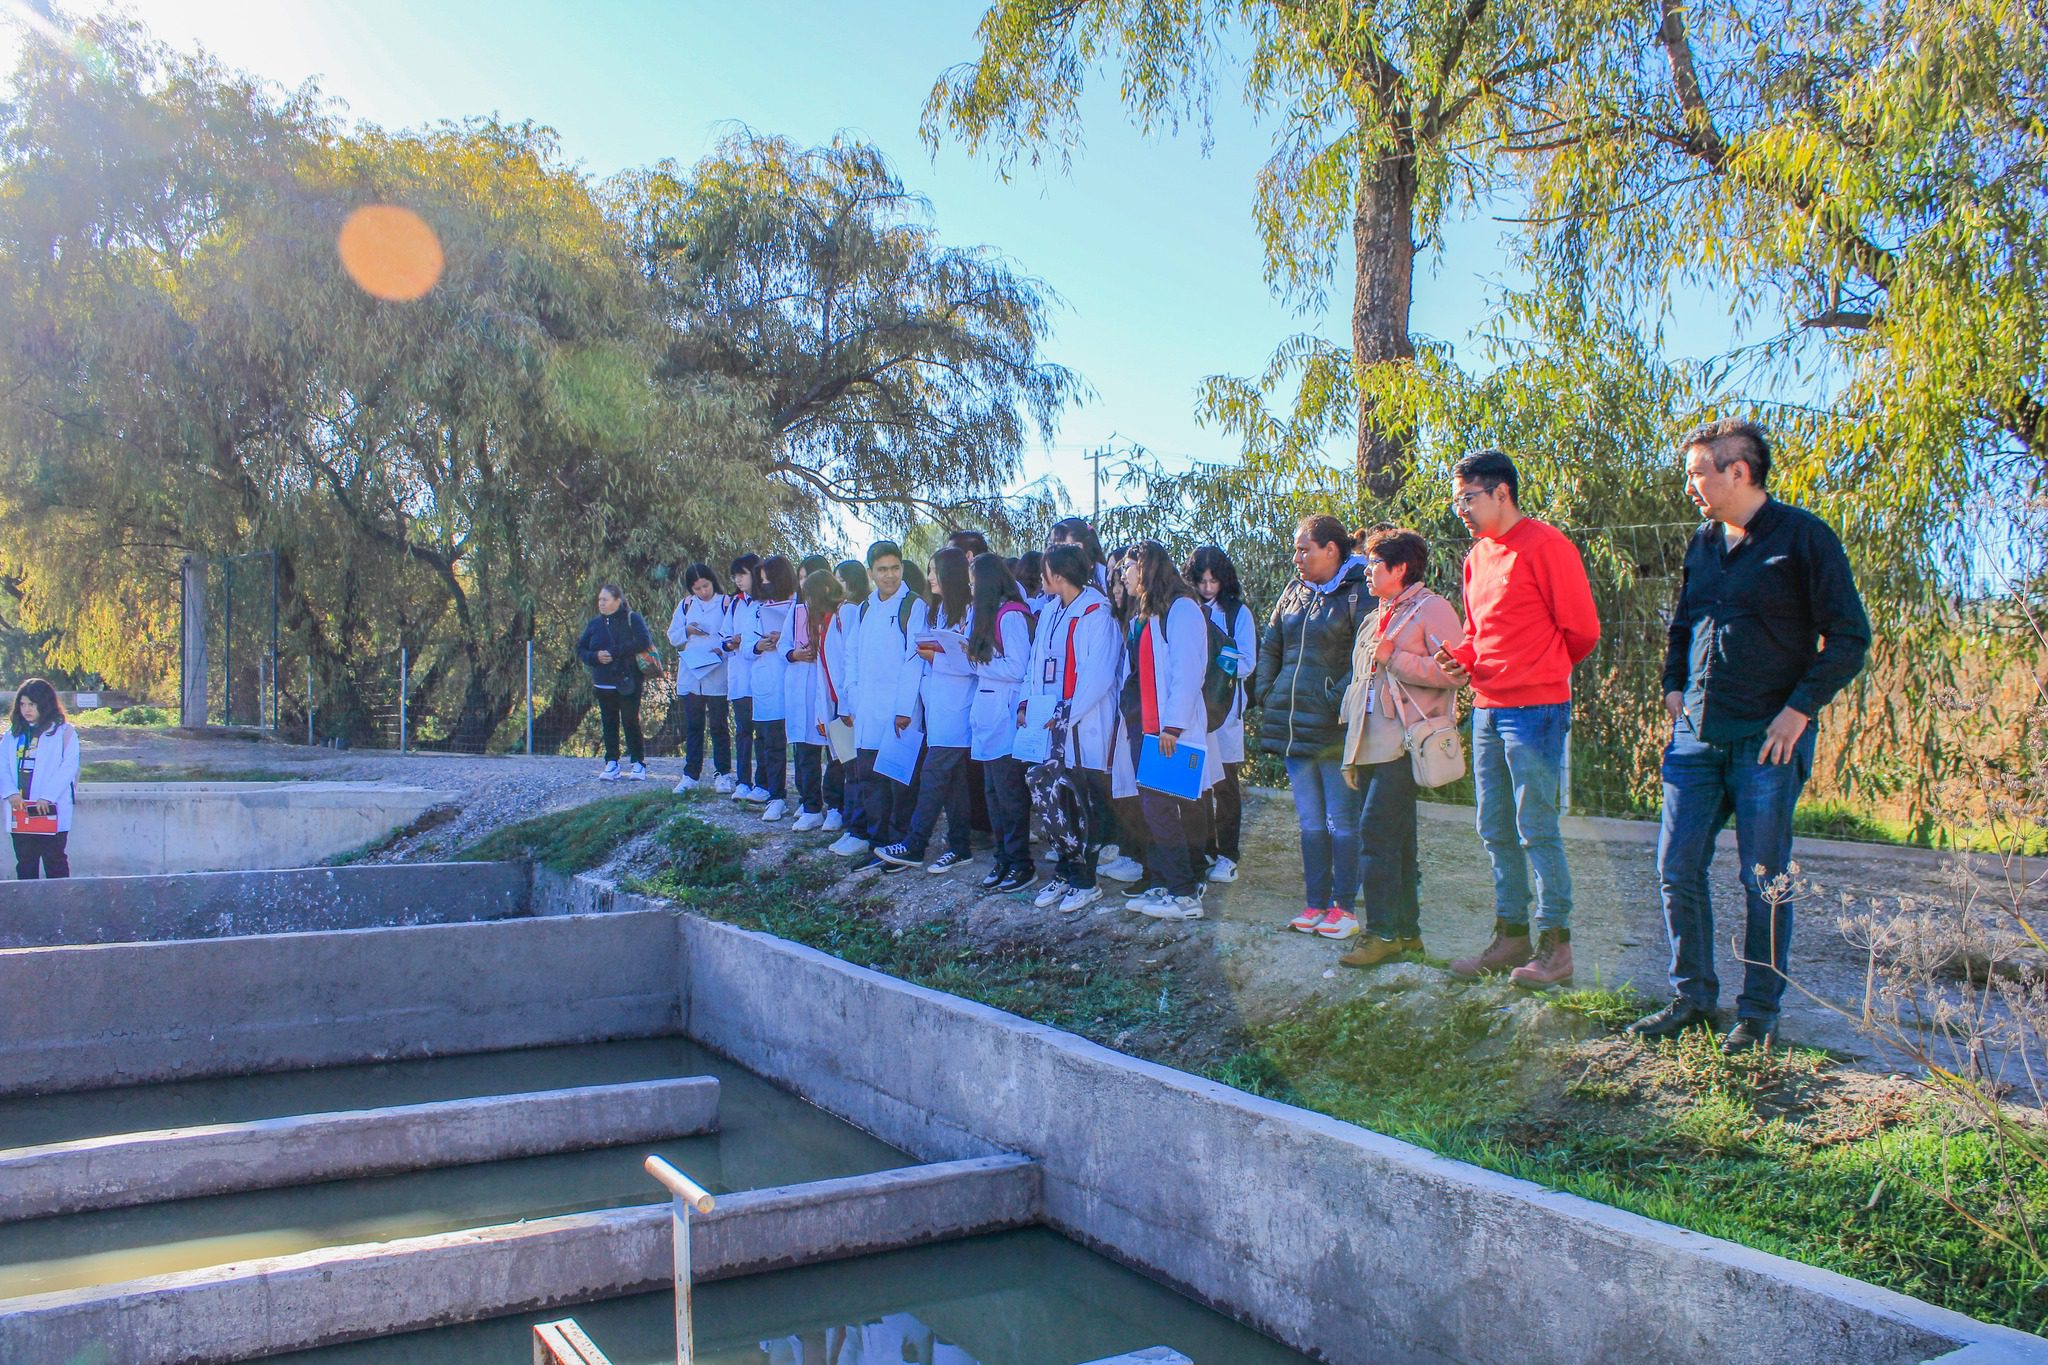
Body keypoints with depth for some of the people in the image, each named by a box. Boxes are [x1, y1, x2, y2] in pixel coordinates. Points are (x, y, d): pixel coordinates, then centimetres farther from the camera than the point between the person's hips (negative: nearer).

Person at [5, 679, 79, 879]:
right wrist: (10, 792, -10)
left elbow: (69, 767, -12)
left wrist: (47, 796, -19)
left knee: (55, 862, 0)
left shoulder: (63, 732, -3)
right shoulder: (14, 733, 12)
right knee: (25, 864, 12)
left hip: (51, 812, -5)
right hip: (20, 812, 5)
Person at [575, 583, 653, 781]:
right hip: (602, 683, 5)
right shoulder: (595, 623, 10)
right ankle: (611, 764, 11)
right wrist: (595, 657, -11)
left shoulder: (633, 619, -4)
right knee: (609, 723, 6)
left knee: (631, 721, -1)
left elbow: (644, 641, -18)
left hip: (628, 682, -5)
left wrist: (614, 652, -20)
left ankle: (638, 764, 6)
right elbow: (580, 649, 11)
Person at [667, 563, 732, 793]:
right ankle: (690, 775, 12)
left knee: (718, 725, 2)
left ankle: (722, 773, 11)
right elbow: (672, 636, 10)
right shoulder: (685, 605, 9)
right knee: (692, 726, 8)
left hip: (717, 676, -3)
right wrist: (687, 632, -10)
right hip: (690, 676, 4)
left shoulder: (725, 604, -3)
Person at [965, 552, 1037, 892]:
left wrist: (976, 661, -10)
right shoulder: (987, 613, 16)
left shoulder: (1011, 615, -12)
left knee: (1009, 790, -4)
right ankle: (1004, 859, 18)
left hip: (1005, 714, -9)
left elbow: (1017, 668, -17)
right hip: (988, 712, 9)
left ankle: (1021, 864, 3)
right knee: (994, 791, 11)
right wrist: (969, 656, 2)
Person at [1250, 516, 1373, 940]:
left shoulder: (1357, 594, -9)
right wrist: (1265, 695, 9)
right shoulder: (1294, 592, 13)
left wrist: (1338, 700, -18)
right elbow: (1270, 648, 19)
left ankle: (1343, 905, 12)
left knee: (1342, 822, 3)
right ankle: (1316, 903, 20)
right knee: (1310, 822, 12)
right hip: (1293, 724, 7)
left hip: (1334, 729, -7)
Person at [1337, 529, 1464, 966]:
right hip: (1372, 746, 9)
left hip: (1403, 745, -9)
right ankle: (1406, 933, 16)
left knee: (1377, 834, -13)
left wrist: (1394, 658, -16)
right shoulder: (1379, 616, 22)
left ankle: (1383, 933, -7)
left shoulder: (1431, 609, -5)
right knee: (1394, 840, 10)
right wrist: (1352, 751, 22)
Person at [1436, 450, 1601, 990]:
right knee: (1496, 832, 12)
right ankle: (1511, 938, 22)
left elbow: (1582, 629, -7)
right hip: (1487, 708, 8)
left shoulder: (1545, 545, -9)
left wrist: (1536, 676, 4)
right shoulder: (1477, 557, 16)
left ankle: (1555, 946, 4)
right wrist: (1459, 657, 2)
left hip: (1534, 708, -8)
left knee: (1536, 829, -5)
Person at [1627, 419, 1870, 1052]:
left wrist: (1800, 708, -13)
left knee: (1764, 881, 2)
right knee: (1677, 869, 6)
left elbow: (1849, 637, -6)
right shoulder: (1704, 541, 12)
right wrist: (1674, 686, 11)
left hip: (1769, 739, -6)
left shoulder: (1804, 537, -6)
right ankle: (1693, 996, 21)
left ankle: (1759, 1012, 15)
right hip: (1696, 735, 6)